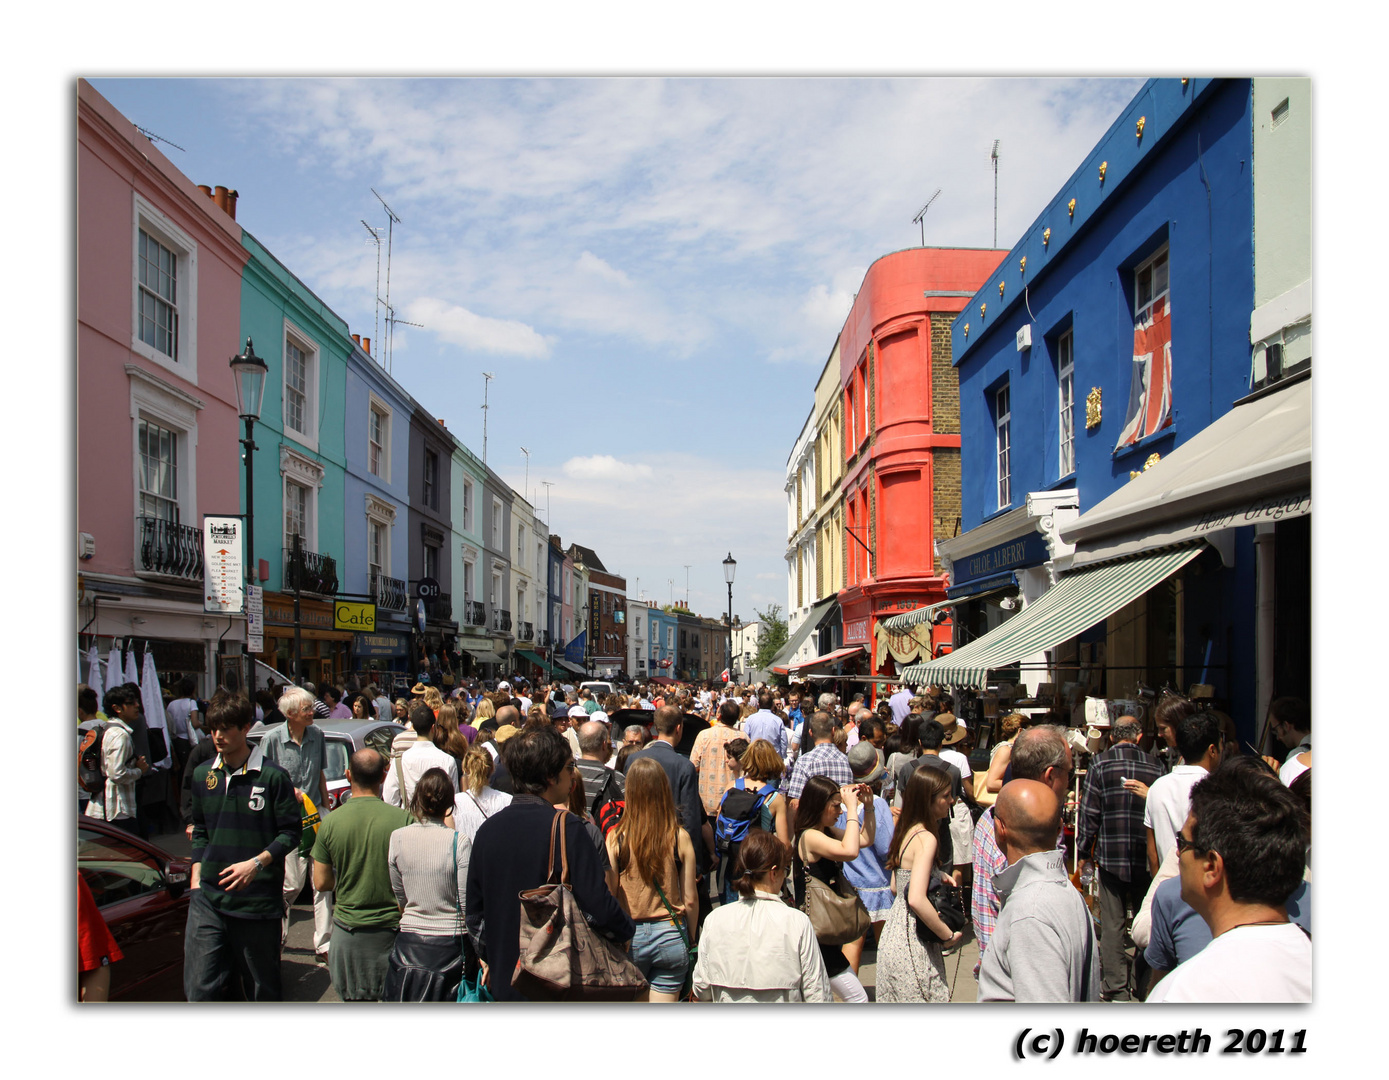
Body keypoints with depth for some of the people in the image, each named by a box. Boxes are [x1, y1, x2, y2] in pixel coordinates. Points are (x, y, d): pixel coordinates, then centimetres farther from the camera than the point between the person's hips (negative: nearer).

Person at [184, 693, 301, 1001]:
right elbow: (200, 830, 20)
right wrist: (196, 877, 10)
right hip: (208, 897, 4)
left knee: (262, 990, 7)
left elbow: (291, 833, -4)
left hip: (258, 900, -4)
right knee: (199, 990, -1)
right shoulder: (203, 774, 10)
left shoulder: (272, 776, -6)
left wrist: (256, 863, -17)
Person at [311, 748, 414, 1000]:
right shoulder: (403, 819, -12)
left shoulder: (330, 822, -8)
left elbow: (321, 882, -1)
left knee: (354, 997, 14)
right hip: (392, 929, -1)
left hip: (348, 930, 1)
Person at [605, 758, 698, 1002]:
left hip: (628, 936, 0)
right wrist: (691, 941, 11)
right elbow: (689, 899, -2)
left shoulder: (616, 837, -11)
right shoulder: (680, 837, -8)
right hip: (670, 935, 0)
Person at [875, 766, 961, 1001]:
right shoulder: (926, 838, -19)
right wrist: (949, 935, -18)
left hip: (895, 930, 9)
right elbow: (917, 899, -29)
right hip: (912, 943, -9)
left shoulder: (906, 831, 9)